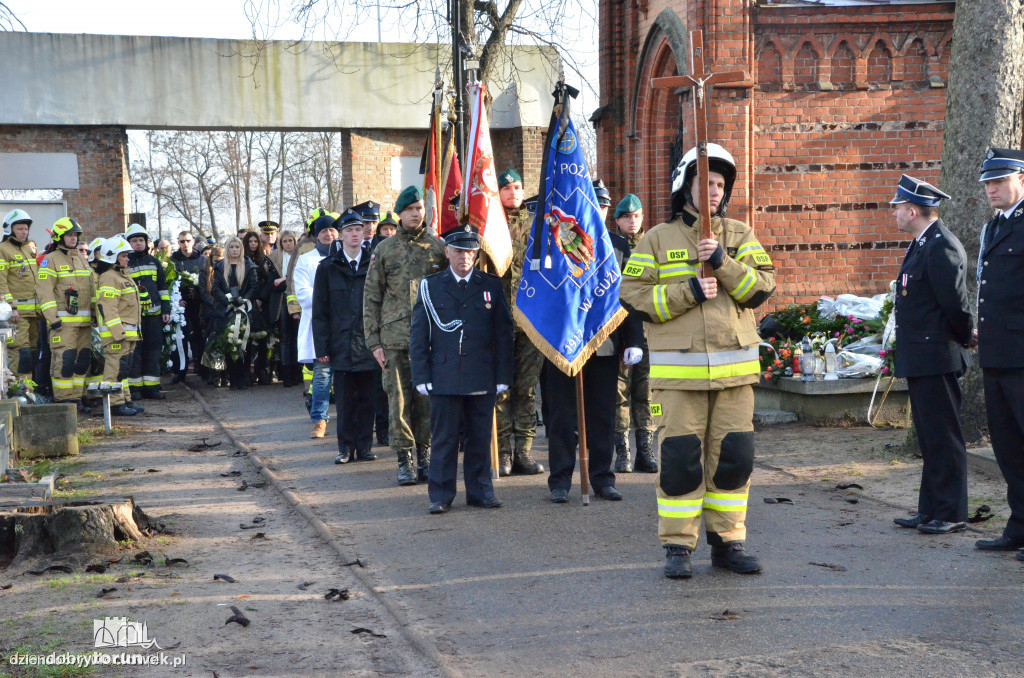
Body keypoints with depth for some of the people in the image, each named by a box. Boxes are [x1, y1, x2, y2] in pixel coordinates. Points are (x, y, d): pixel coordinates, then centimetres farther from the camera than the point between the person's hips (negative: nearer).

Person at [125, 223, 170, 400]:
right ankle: (134, 387, 3)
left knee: (153, 350, 4)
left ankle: (151, 387, 10)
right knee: (134, 351, -3)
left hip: (153, 313, 4)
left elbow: (163, 287, 16)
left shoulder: (154, 262, 14)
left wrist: (166, 309, 10)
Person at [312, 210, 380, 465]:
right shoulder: (328, 268, 5)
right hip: (342, 346, 0)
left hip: (369, 345, 1)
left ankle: (364, 447, 15)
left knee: (367, 400, 5)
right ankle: (346, 448, 13)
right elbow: (320, 312, 4)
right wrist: (322, 347, -3)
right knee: (344, 401, 4)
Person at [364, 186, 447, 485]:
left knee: (427, 399, 4)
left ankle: (424, 455, 15)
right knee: (399, 399, -1)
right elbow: (371, 298, 7)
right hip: (395, 337, 0)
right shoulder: (384, 249, 7)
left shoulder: (438, 246, 7)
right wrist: (374, 341, 1)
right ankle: (405, 460, 6)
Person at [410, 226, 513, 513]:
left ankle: (480, 492, 18)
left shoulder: (492, 286, 8)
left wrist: (503, 376, 2)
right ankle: (441, 496, 10)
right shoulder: (430, 286, 6)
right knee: (444, 440, 2)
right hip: (444, 379, -1)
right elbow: (418, 336, 6)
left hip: (482, 379, 1)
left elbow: (503, 335, 8)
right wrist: (421, 377, -1)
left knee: (480, 439, 6)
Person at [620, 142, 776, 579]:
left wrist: (723, 263, -15)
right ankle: (678, 546, 10)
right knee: (680, 459, -1)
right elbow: (633, 294, -3)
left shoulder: (740, 236, 12)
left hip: (734, 369, 2)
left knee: (733, 457, 6)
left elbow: (762, 287, 0)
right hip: (678, 371, -2)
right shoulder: (658, 239, 6)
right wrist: (688, 291, -12)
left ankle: (728, 542, 19)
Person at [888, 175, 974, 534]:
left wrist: (965, 338, -5)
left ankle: (952, 514, 6)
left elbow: (955, 303, -20)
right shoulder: (921, 246, 15)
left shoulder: (941, 247, -17)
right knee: (930, 438, 15)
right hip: (920, 360, 10)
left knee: (944, 438, -3)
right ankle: (931, 510, 24)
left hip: (936, 360, -10)